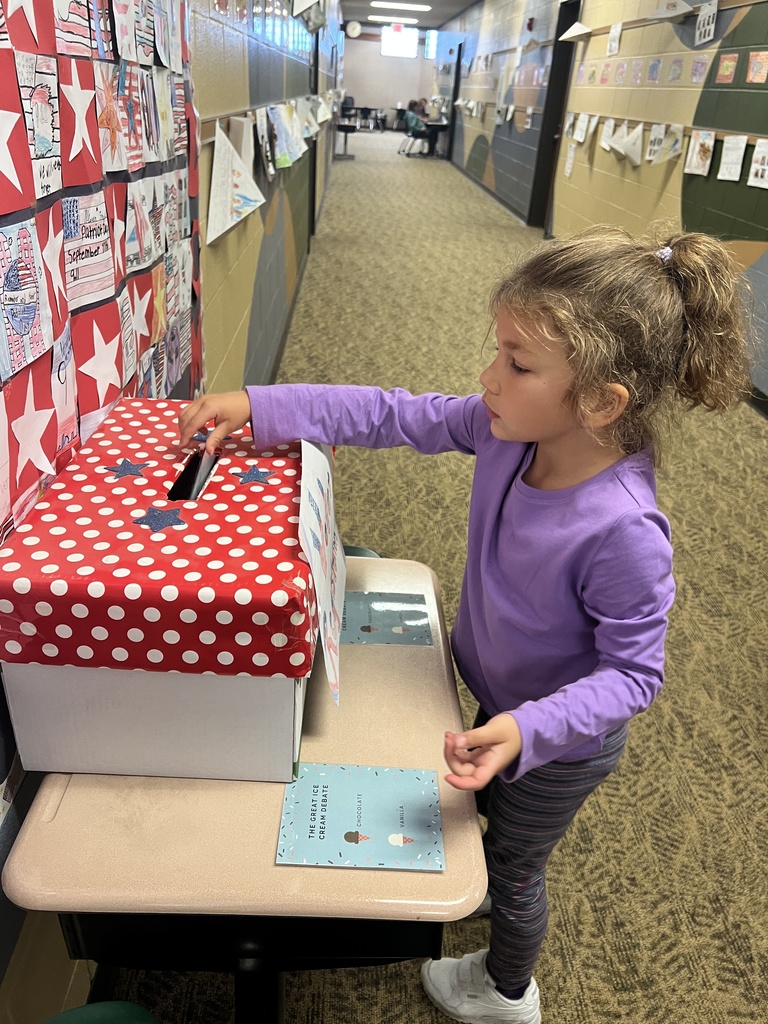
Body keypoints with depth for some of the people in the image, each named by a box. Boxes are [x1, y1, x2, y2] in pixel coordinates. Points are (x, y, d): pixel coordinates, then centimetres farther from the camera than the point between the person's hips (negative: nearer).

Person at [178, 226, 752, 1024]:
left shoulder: (623, 532, -39)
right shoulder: (510, 430, -22)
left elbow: (633, 673, -27)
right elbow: (395, 417, -16)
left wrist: (527, 728, -40)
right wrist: (255, 407, -20)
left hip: (559, 743, -5)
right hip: (505, 702, 6)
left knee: (512, 865, 23)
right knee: (496, 819, 34)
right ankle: (498, 885, 70)